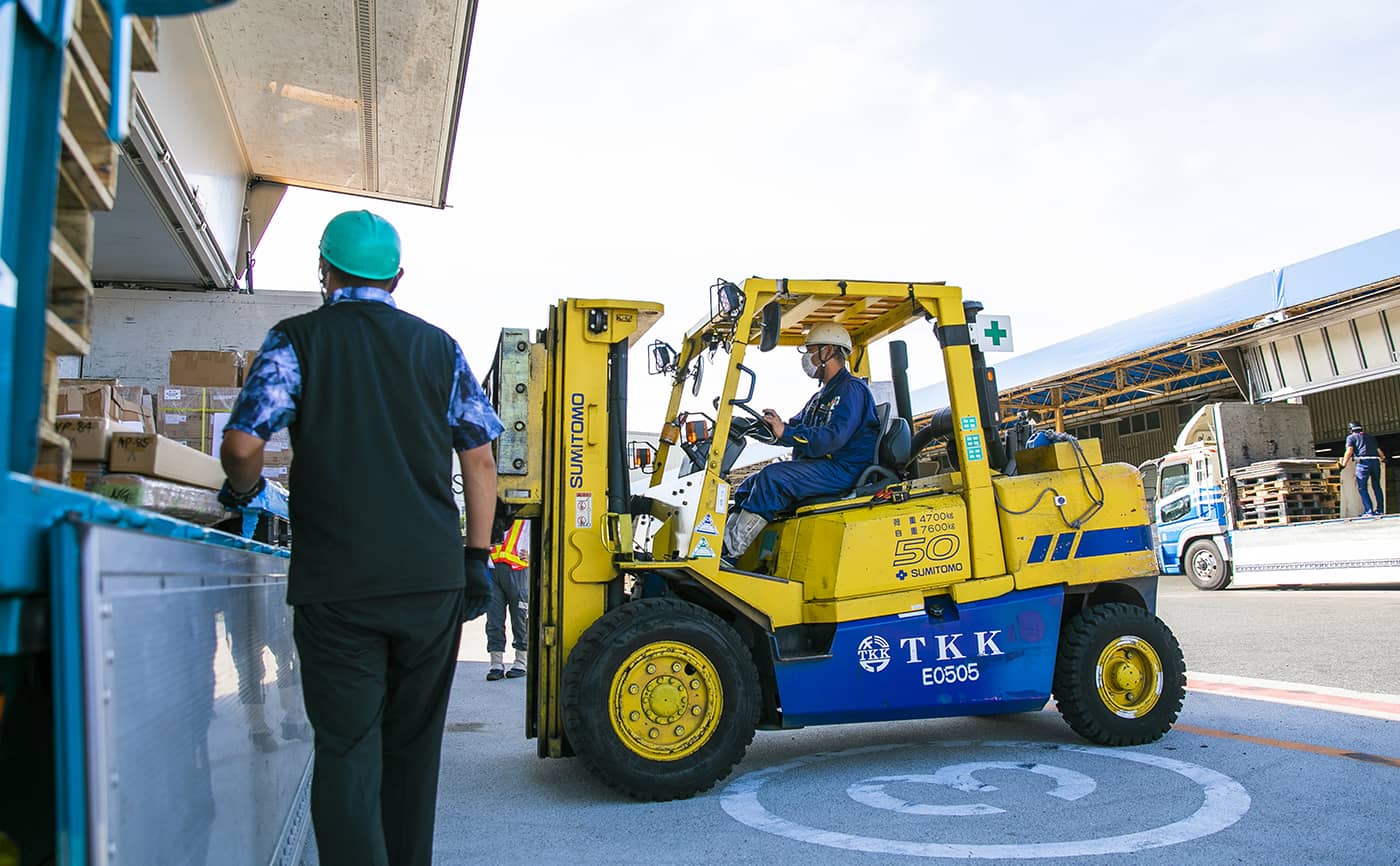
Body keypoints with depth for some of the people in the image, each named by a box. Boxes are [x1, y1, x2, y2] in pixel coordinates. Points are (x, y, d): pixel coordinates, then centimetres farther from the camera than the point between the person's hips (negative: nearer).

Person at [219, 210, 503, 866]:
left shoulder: (297, 339, 1)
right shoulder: (439, 347, 9)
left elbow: (243, 443, -10)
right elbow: (479, 460, 7)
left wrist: (242, 489, 12)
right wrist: (477, 559, 12)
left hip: (337, 583, -3)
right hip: (432, 578, 3)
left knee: (346, 751, 1)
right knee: (414, 747, 16)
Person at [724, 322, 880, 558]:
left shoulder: (852, 389, -7)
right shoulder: (821, 397, 27)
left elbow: (835, 436, -22)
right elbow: (795, 428, 20)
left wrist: (786, 432, -25)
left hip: (843, 470, -10)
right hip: (816, 467, 10)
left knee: (773, 477, -28)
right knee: (749, 486, 0)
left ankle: (731, 550, -28)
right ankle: (723, 548, -13)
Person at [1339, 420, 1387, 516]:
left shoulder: (1351, 437, 9)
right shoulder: (1370, 437, 25)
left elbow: (1349, 451, -6)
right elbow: (1379, 450, 25)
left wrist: (1343, 464, -10)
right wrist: (1383, 458, 44)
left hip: (1363, 462, -5)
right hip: (1375, 461, 5)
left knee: (1362, 488, -2)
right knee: (1376, 486, 16)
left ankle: (1369, 511, -10)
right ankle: (1380, 509, 19)